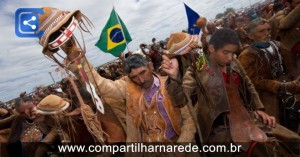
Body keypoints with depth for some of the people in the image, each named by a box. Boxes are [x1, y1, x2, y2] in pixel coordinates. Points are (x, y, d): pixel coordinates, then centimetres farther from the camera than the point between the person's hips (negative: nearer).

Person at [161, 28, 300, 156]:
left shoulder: (234, 64, 5)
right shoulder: (198, 70, -13)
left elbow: (248, 87, 20)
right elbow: (181, 99, -24)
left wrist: (259, 108, 9)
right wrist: (174, 76, -40)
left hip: (246, 121, 6)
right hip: (221, 131, -6)